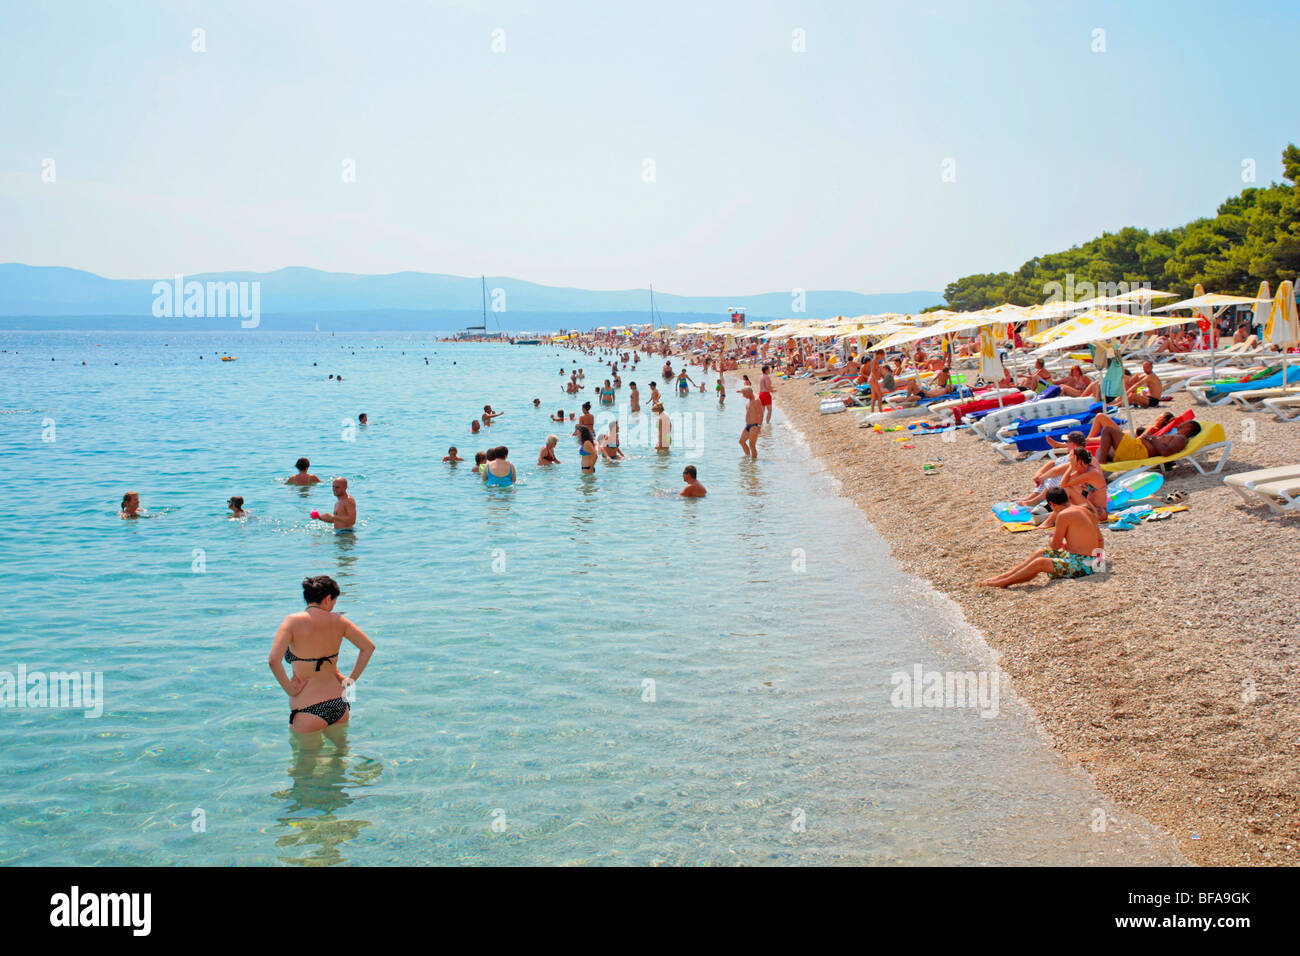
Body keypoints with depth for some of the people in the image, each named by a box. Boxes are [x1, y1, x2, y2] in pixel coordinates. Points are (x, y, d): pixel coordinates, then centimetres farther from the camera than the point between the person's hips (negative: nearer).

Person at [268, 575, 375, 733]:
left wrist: (289, 689, -10)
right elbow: (369, 647, 6)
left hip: (308, 711, -5)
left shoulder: (293, 622, -11)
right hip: (339, 706, 5)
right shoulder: (338, 621, 0)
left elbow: (273, 660, -22)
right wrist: (351, 680, 11)